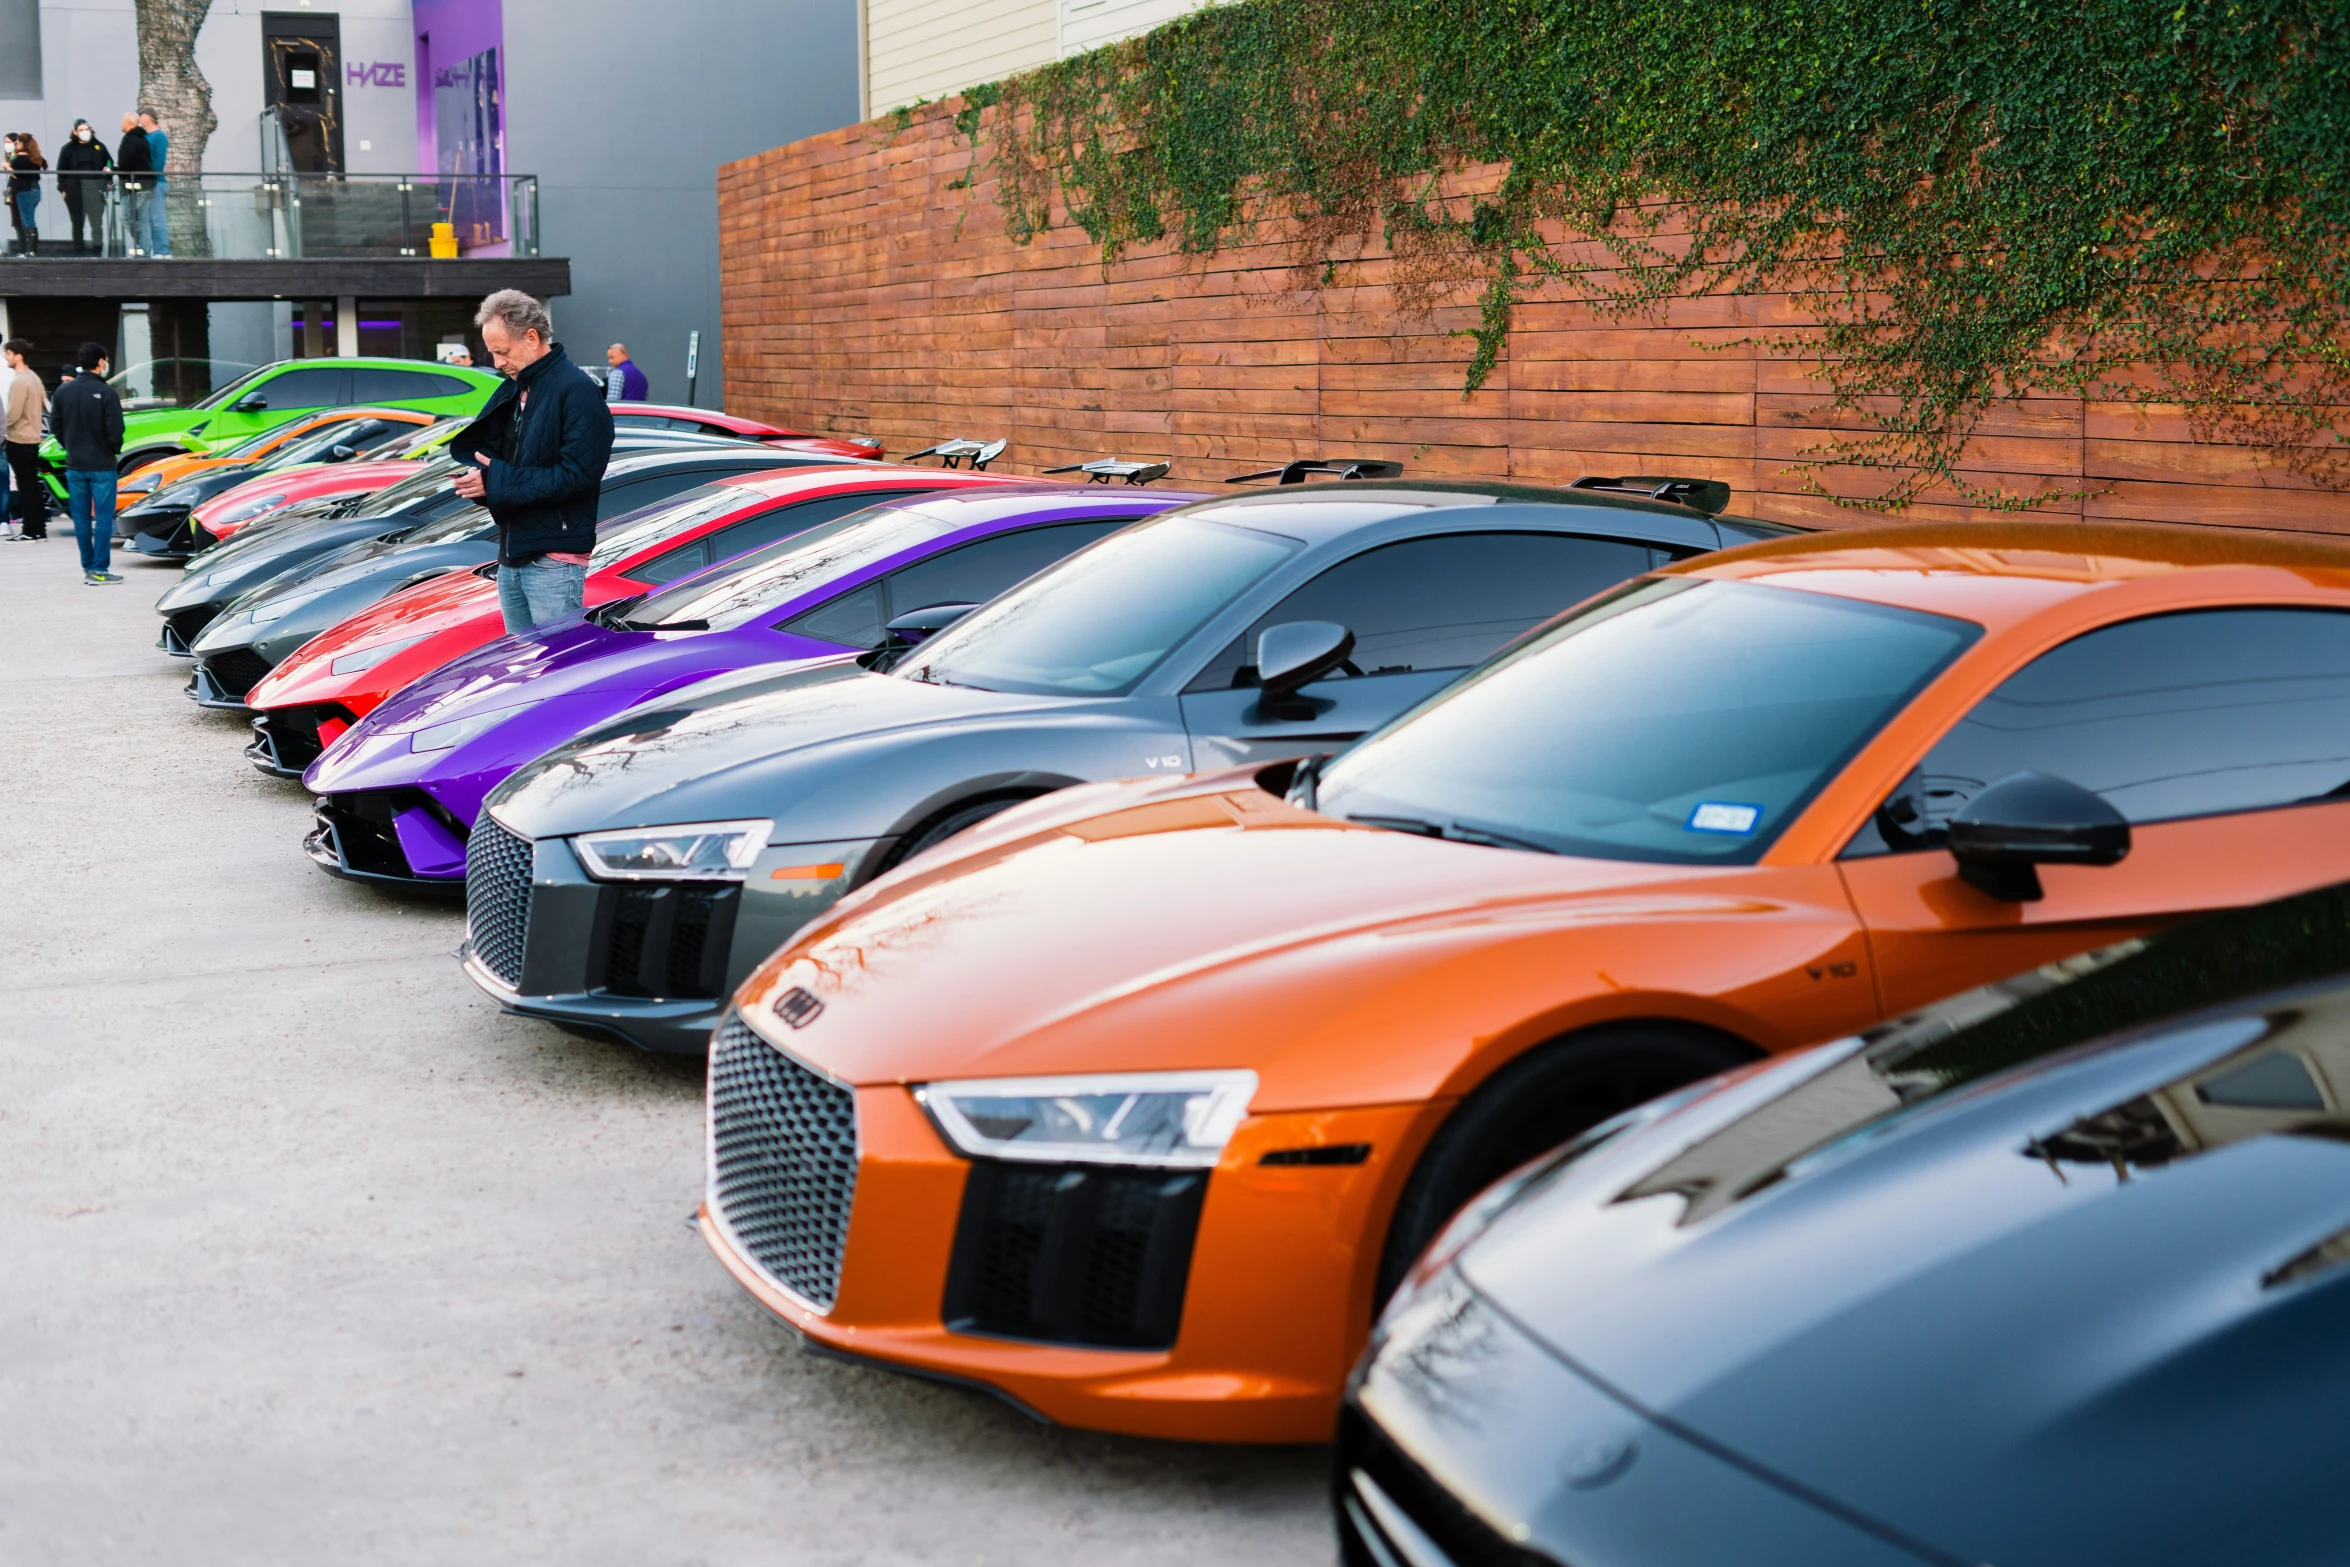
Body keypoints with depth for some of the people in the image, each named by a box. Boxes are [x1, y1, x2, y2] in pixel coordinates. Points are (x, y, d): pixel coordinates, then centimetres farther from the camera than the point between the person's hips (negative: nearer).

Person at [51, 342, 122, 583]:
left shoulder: (63, 391, 1)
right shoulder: (105, 393, -14)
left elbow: (55, 426, 5)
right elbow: (115, 430, -15)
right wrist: (114, 451, 4)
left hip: (74, 466, 5)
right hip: (101, 466, -5)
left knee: (81, 519, 11)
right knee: (103, 518, 0)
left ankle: (87, 567, 15)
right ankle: (99, 571, -2)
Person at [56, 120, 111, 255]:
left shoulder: (98, 146, 9)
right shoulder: (68, 149, 5)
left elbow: (109, 162, 19)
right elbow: (61, 170, 4)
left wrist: (108, 168, -3)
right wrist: (63, 188, -3)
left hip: (95, 188, 0)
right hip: (75, 190, 0)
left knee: (97, 222, -3)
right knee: (78, 223, 6)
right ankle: (79, 251, 12)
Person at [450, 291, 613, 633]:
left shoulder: (576, 391, -12)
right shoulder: (513, 390, 16)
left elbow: (578, 474, -21)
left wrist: (497, 481, -20)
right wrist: (477, 474, -4)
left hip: (554, 561, -9)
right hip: (511, 558, 9)